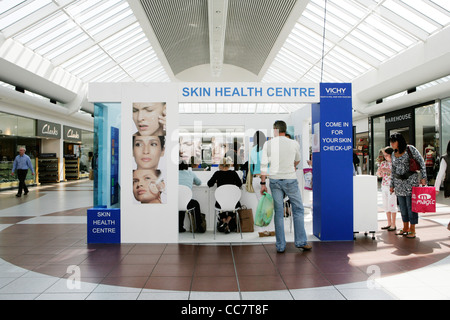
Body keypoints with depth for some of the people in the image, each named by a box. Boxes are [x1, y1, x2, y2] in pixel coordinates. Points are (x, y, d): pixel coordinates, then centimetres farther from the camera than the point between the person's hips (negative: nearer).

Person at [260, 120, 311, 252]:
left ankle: (280, 246, 13)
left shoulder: (268, 144, -2)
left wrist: (263, 183, 4)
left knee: (279, 213, 7)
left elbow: (264, 165, -3)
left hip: (274, 180, 2)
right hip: (290, 179, -1)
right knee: (298, 210, 12)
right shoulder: (294, 144, -1)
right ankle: (301, 241, 14)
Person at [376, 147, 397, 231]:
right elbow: (379, 175, 15)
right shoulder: (383, 163, 10)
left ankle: (393, 225, 5)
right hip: (384, 186, 6)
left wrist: (387, 170, -23)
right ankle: (389, 223, 20)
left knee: (392, 205, -4)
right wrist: (379, 171, -6)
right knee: (386, 205, 10)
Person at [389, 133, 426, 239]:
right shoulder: (394, 154, 12)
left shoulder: (410, 149, -3)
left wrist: (423, 177, -11)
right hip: (399, 183, 5)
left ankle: (412, 230, 7)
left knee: (411, 205, -3)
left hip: (410, 181, -5)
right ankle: (405, 228, 21)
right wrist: (392, 185, 16)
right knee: (402, 206, 9)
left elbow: (421, 162, -4)